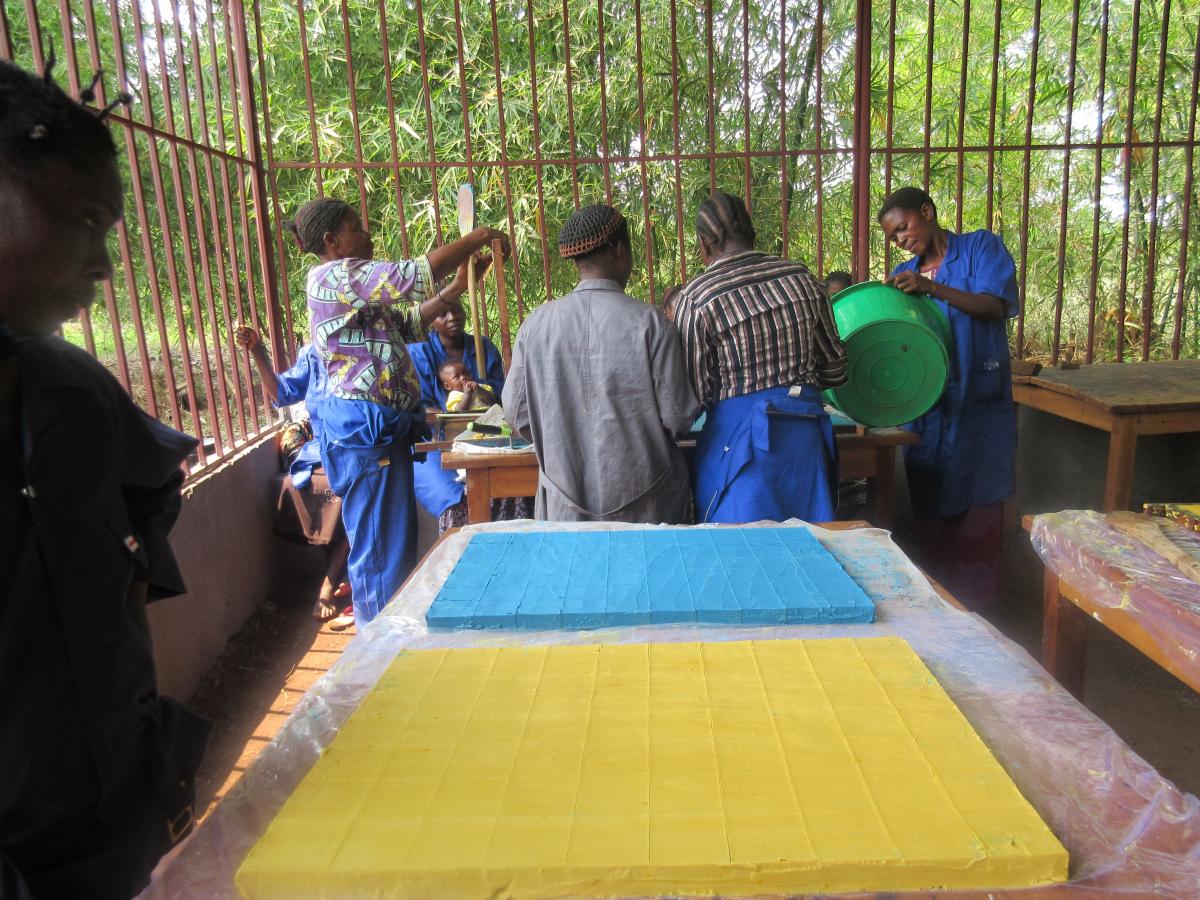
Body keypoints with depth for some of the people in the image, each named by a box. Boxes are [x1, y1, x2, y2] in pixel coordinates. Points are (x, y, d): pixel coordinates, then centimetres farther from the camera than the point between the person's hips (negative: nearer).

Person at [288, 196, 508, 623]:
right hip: (364, 426, -11)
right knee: (380, 546, -3)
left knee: (397, 539, 18)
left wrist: (457, 287, 15)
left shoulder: (351, 286, 19)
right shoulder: (333, 275, -13)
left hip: (382, 427, 11)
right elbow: (417, 274, -19)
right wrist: (477, 237, -8)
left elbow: (410, 322, 23)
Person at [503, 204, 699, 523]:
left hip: (565, 505, 3)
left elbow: (516, 411, 0)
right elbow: (678, 416, -11)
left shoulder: (536, 324, -6)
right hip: (643, 505, -2)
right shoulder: (649, 322, -13)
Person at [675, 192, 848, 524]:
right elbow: (834, 369, 8)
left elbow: (697, 394, -7)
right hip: (806, 434, 5)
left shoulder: (696, 299, -10)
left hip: (738, 436, -4)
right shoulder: (803, 279, 2)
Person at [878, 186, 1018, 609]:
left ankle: (975, 614, 11)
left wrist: (933, 288, -21)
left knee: (976, 513, 0)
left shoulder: (982, 247, 3)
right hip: (924, 410, 5)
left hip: (979, 408, -4)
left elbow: (995, 306, -11)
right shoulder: (902, 275, 15)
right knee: (929, 513, 9)